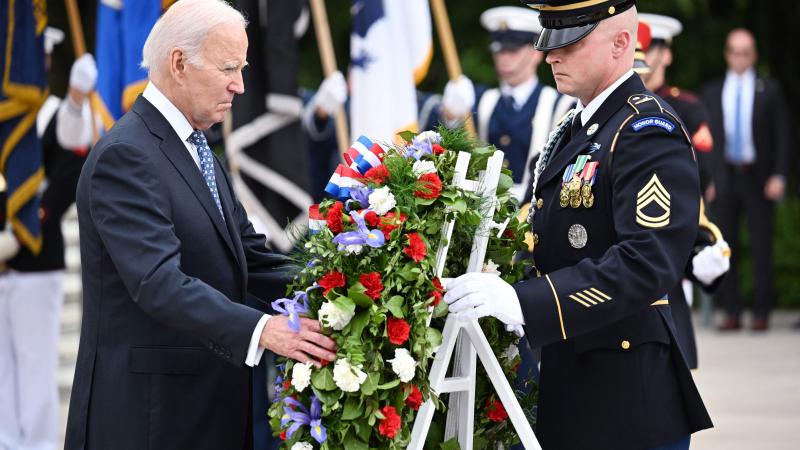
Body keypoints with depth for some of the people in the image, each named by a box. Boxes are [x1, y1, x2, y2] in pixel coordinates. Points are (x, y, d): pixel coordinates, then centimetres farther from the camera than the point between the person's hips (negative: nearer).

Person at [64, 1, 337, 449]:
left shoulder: (199, 151, 16)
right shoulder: (126, 156, -16)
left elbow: (250, 256, 12)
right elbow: (157, 281, -26)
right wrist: (261, 330, -36)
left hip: (208, 405, 9)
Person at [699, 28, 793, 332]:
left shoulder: (770, 91, 6)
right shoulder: (711, 93, 11)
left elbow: (783, 135, 3)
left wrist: (779, 176, -7)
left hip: (758, 179, -2)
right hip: (724, 178, 2)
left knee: (762, 248, -3)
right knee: (726, 248, 1)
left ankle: (761, 313, 2)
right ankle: (731, 312, 5)